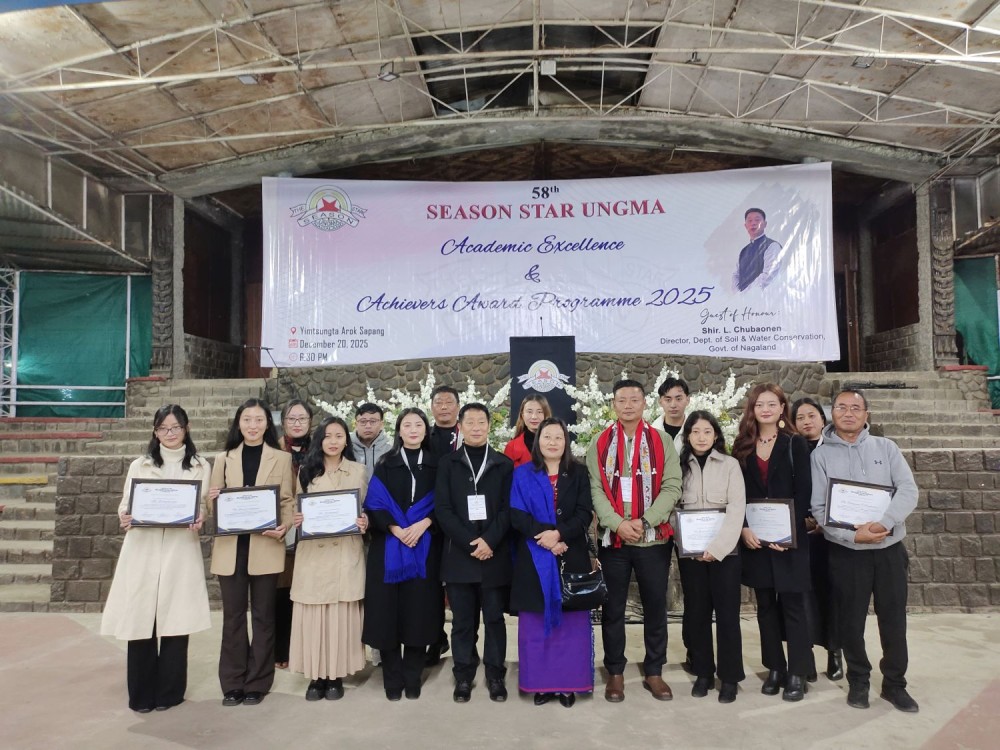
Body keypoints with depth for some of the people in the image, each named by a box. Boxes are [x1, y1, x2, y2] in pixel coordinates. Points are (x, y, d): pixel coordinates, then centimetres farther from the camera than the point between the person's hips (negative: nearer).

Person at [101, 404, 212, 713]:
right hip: (143, 552, 1)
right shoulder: (139, 466, 12)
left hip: (181, 552, -1)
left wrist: (199, 520, -16)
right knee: (140, 621, 0)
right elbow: (126, 504, 9)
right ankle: (141, 694, 14)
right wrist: (124, 518, -14)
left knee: (175, 622, 1)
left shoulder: (200, 466, 9)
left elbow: (205, 507, 6)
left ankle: (168, 692, 15)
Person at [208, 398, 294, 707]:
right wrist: (212, 499, -13)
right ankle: (233, 683, 19)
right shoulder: (224, 458, 10)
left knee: (263, 615, 6)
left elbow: (287, 501, 1)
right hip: (230, 547, 2)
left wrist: (284, 527, -17)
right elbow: (214, 502, 10)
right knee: (233, 615, 8)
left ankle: (257, 683, 18)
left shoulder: (281, 458, 4)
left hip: (266, 546, -2)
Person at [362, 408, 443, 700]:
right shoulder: (385, 465, 7)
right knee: (389, 612, 0)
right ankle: (392, 680, 12)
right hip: (389, 549, 0)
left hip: (425, 549, 0)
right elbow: (374, 504, -1)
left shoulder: (436, 465, 8)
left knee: (419, 612, 1)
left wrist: (423, 525, -15)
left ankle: (412, 679, 14)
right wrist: (396, 529, -15)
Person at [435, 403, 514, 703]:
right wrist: (470, 543, -11)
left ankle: (495, 675, 20)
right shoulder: (447, 463, 6)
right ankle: (463, 676, 20)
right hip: (459, 554, 0)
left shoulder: (504, 464, 6)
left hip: (495, 554, 0)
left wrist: (489, 541, -13)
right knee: (462, 620, 8)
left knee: (494, 618, 7)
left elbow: (508, 509, 0)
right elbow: (442, 508, -2)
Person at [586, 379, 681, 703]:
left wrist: (645, 521, -15)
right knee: (613, 608, 8)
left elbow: (671, 486, -5)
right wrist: (618, 523, -17)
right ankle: (615, 672, 22)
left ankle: (654, 672, 24)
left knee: (655, 607, 9)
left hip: (654, 538, 0)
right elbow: (595, 489, -3)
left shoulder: (662, 441, 2)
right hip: (613, 538, 0)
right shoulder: (600, 444, 3)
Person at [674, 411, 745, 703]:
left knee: (727, 613, 1)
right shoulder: (679, 465, 7)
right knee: (696, 612, 7)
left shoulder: (730, 464, 0)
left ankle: (730, 677, 14)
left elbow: (737, 508, -7)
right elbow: (672, 505, 6)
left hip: (723, 550, -2)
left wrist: (717, 547, -15)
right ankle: (703, 673, 20)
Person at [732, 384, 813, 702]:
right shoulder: (742, 447, 7)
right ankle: (774, 669, 20)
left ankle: (798, 673, 10)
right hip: (755, 538, 3)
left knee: (792, 604, 1)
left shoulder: (795, 444, -1)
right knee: (766, 606, 10)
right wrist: (744, 528, -9)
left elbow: (803, 493, -6)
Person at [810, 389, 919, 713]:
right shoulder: (821, 455, -2)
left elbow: (908, 489, -7)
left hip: (889, 548, 2)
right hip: (846, 552, -1)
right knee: (851, 620, 7)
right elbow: (819, 508, -6)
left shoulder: (885, 447, 4)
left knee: (894, 619, 9)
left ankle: (894, 683, 26)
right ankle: (858, 680, 26)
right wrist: (852, 535, -20)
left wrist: (884, 523, -21)